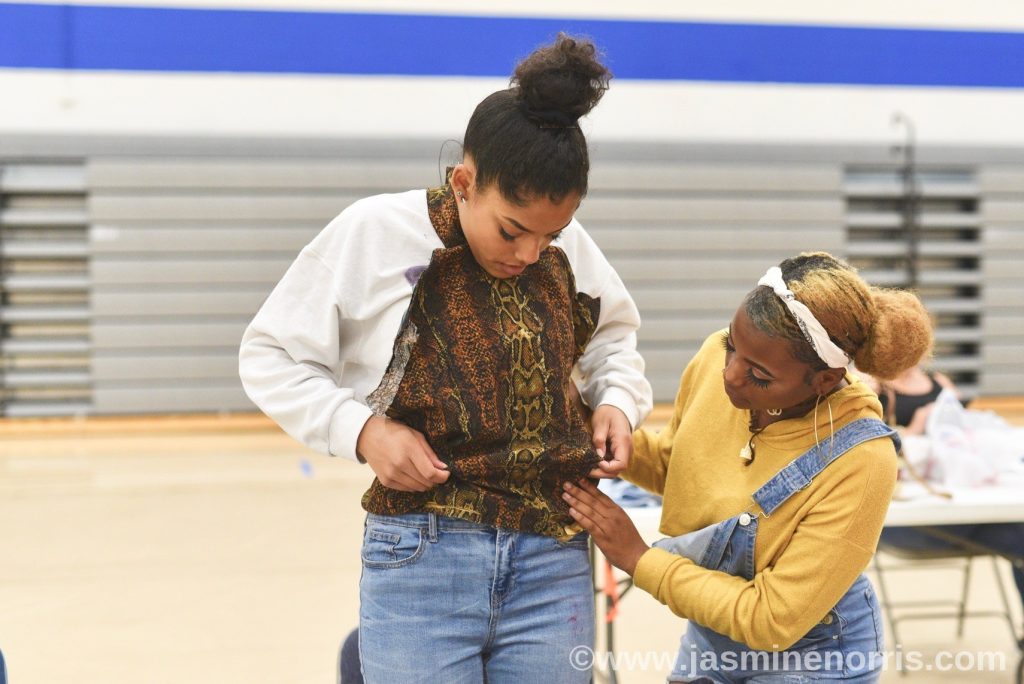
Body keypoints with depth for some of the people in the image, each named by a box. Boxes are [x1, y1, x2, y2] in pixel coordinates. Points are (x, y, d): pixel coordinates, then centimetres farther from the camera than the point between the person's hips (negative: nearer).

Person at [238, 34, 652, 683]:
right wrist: (362, 429, -13)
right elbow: (270, 356, 1)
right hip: (422, 555, -3)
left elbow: (613, 332, 23)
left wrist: (618, 399, 2)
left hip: (556, 556, 3)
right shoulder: (372, 233, -7)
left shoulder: (568, 245, 3)